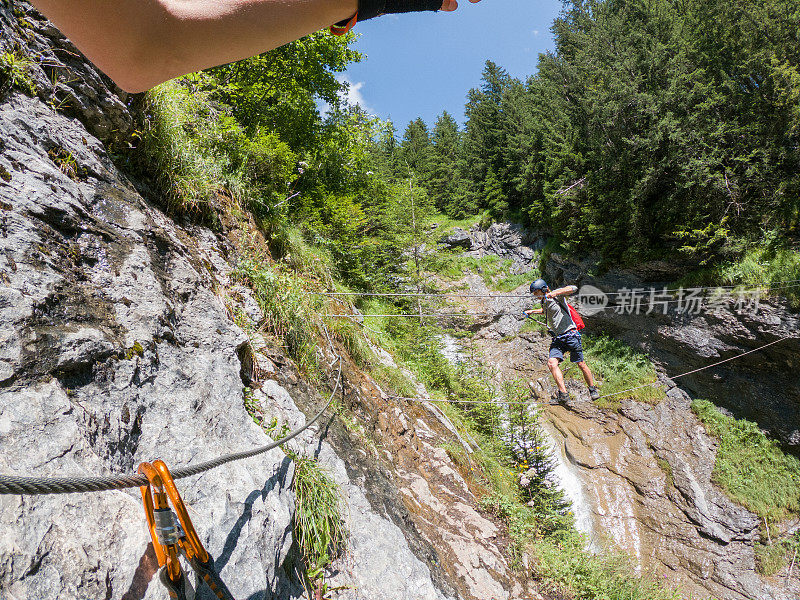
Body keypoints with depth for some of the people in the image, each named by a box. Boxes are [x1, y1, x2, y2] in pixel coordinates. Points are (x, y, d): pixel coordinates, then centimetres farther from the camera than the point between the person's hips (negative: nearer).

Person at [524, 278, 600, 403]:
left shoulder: (557, 295, -5)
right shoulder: (544, 302, 17)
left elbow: (573, 288, -22)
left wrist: (555, 293, -30)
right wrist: (532, 311, 34)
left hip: (570, 334, -6)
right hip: (557, 338, 6)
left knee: (581, 364, 3)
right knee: (552, 363, -17)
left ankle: (593, 389, 25)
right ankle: (563, 393, -18)